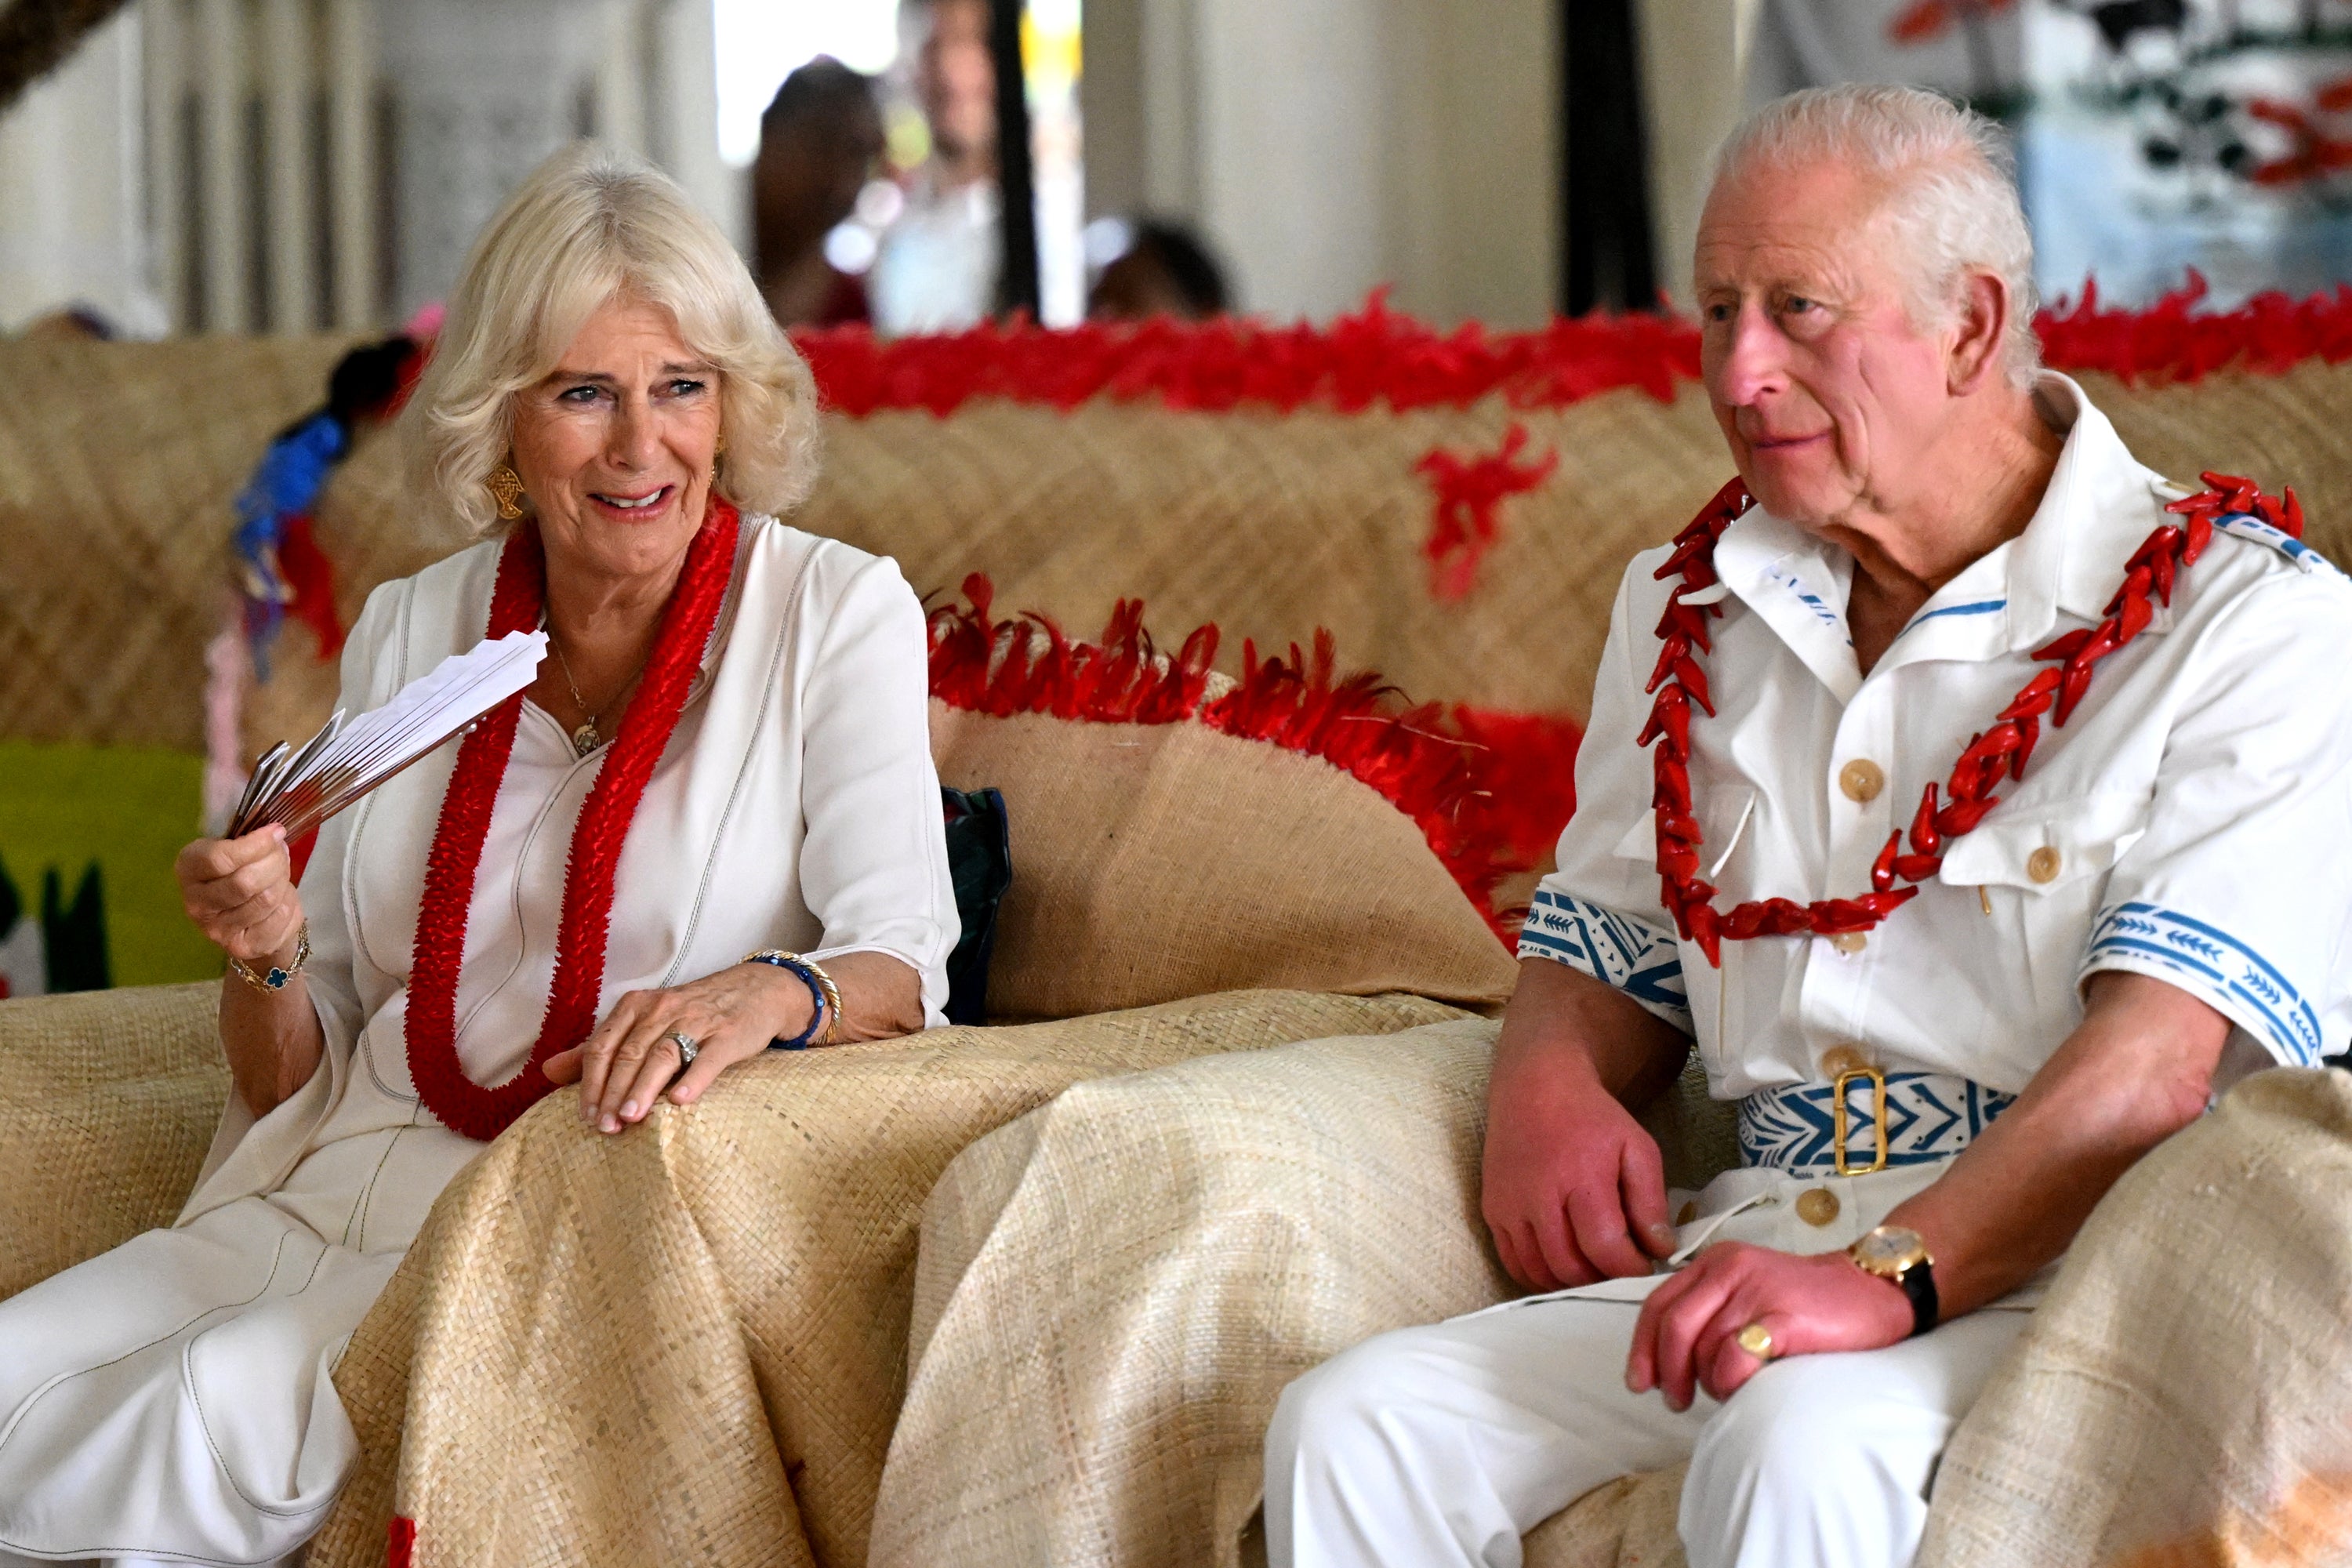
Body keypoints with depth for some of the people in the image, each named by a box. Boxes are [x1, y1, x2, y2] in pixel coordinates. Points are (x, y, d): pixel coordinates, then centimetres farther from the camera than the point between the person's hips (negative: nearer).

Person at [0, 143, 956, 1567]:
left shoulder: (834, 613, 2)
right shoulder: (409, 632, 13)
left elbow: (901, 960, -9)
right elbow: (300, 1081, 15)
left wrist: (766, 994, -32)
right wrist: (268, 960, -8)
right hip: (333, 1197, 4)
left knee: (224, 1407, -30)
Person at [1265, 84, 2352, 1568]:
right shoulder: (1687, 610, 17)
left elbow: (2163, 1051, -18)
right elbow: (1608, 952, 27)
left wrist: (1895, 1279, -32)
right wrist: (1551, 1088, 1)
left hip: (2056, 1268, -6)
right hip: (1760, 1234, 6)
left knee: (1800, 1447, -37)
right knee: (1350, 1430, -18)